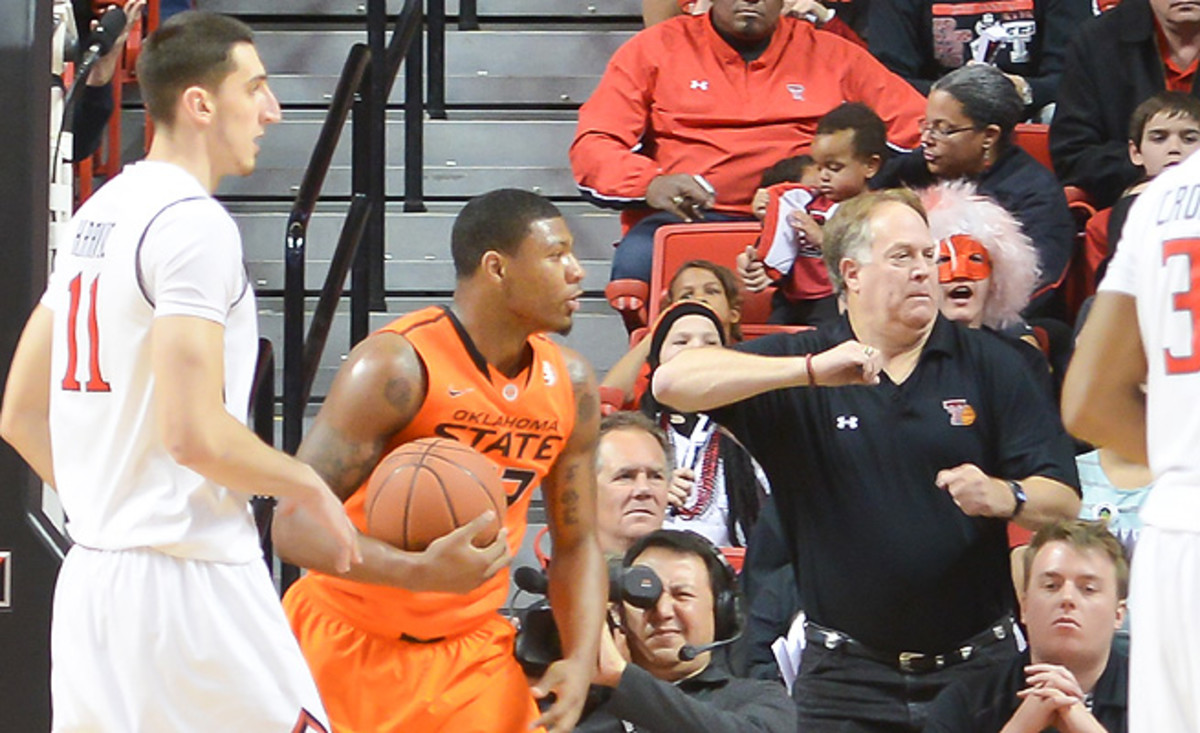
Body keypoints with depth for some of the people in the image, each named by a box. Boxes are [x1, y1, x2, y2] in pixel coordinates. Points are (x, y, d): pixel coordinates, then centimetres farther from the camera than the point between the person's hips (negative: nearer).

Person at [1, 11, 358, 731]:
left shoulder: (97, 213, 15)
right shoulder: (194, 222, -14)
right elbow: (194, 432, -21)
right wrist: (308, 486, -7)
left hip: (92, 576, 9)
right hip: (188, 574, -9)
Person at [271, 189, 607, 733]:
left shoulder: (570, 385, 1)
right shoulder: (397, 366, -19)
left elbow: (577, 544, 11)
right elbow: (294, 526, -23)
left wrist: (580, 661, -6)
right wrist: (419, 571, -38)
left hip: (471, 649, 5)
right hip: (349, 641, -5)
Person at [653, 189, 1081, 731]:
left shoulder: (988, 364, 8)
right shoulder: (801, 364, 6)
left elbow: (1064, 501, 4)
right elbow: (674, 382, -10)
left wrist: (1004, 497, -19)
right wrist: (810, 371, -19)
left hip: (976, 667, 1)